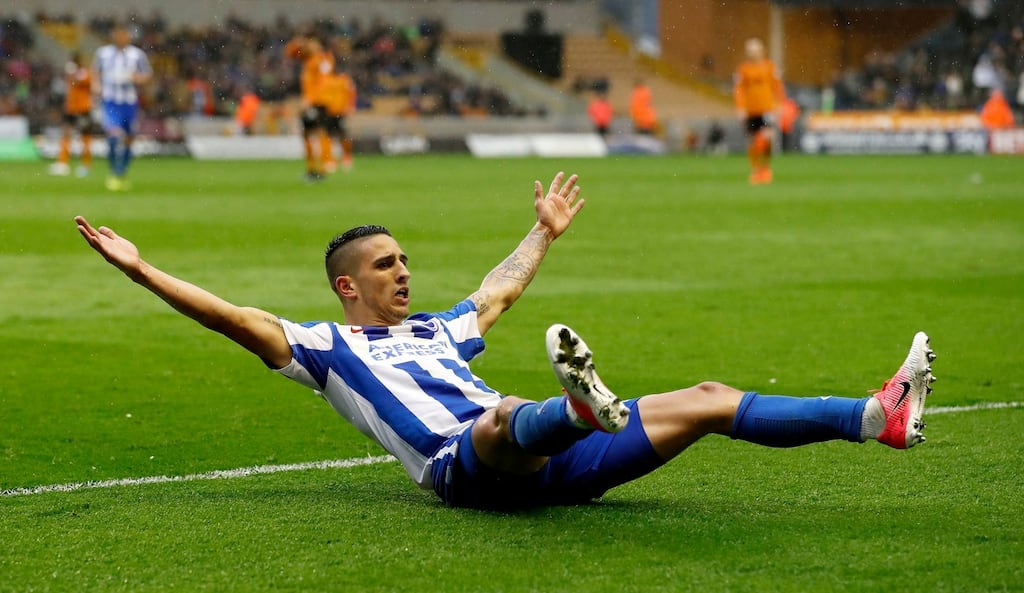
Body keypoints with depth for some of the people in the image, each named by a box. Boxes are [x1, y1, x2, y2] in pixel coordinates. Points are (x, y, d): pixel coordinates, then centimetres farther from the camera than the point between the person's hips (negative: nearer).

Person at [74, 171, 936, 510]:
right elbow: (241, 320, 4)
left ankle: (880, 417, -10)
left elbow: (502, 289, 50)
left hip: (545, 463, 7)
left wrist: (545, 231, 62)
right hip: (467, 466, -7)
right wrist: (142, 270, -2)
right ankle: (579, 404, -80)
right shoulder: (328, 347, 14)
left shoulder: (434, 332, 34)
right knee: (501, 419, -45)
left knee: (708, 399, -3)